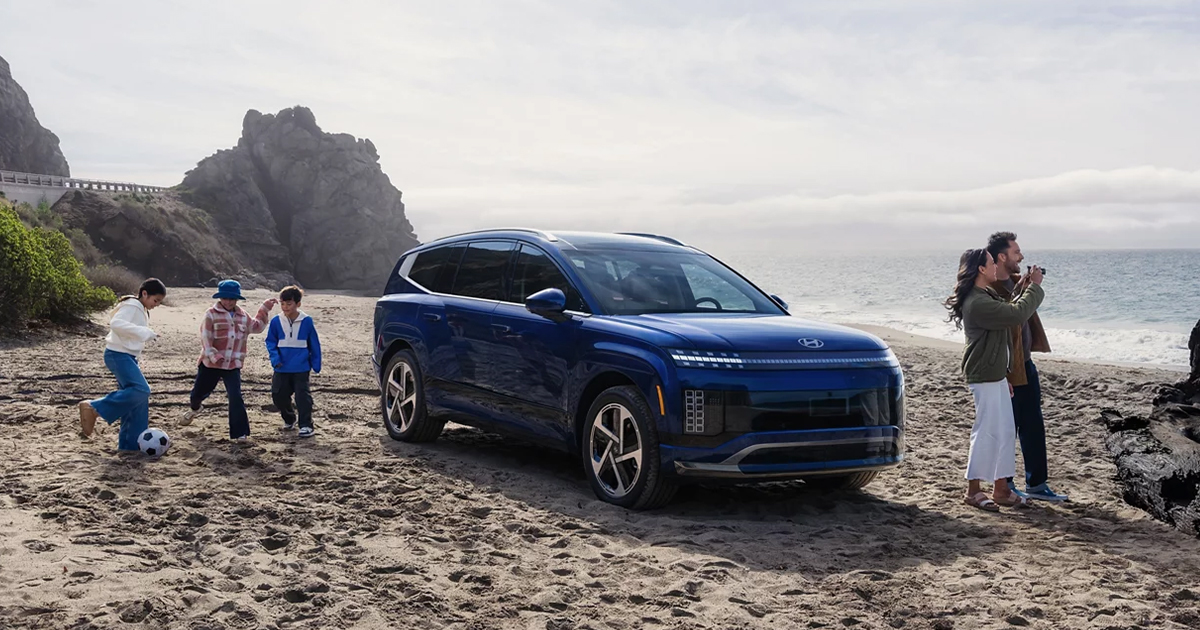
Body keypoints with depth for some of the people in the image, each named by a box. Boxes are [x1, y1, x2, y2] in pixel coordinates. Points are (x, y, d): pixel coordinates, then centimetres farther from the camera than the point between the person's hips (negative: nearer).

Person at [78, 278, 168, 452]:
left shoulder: (141, 309, 18)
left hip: (127, 356, 10)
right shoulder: (132, 305, -13)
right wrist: (144, 332, -32)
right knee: (141, 390, -24)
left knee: (137, 398, 7)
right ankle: (93, 408, -18)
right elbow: (116, 323, -29)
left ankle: (130, 443, 10)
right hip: (118, 355, -10)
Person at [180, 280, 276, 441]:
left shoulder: (243, 316, 9)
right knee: (199, 392, 16)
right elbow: (205, 337, -14)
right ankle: (195, 408, 54)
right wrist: (213, 355, -26)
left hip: (233, 365, 2)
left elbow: (257, 326, 26)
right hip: (210, 363, -2)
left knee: (236, 397, -12)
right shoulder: (212, 314, -7)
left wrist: (264, 310, 18)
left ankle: (240, 432, -7)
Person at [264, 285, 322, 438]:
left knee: (302, 395, -6)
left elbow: (314, 344, 1)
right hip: (282, 368, 3)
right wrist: (275, 358, -10)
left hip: (301, 368, -3)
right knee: (279, 395, 8)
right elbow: (270, 341, 6)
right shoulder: (276, 321, -3)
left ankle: (306, 425, 1)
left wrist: (316, 364, 1)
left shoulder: (306, 321, -7)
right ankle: (289, 419, 31)